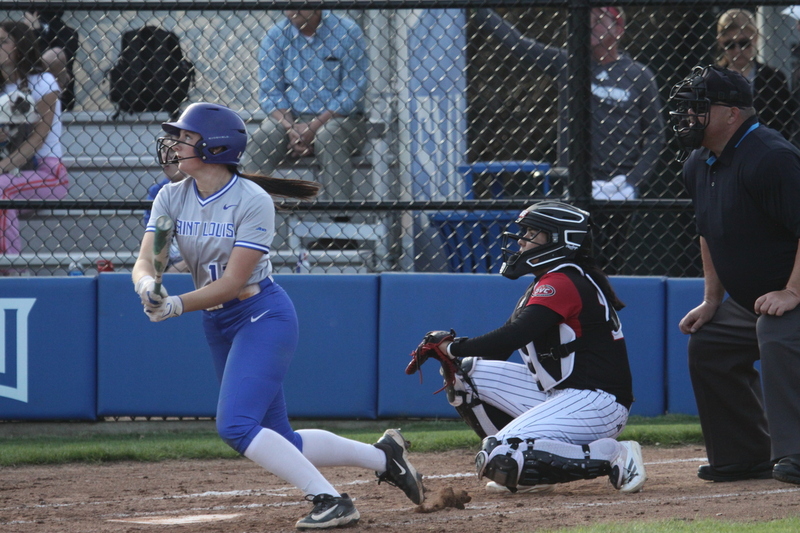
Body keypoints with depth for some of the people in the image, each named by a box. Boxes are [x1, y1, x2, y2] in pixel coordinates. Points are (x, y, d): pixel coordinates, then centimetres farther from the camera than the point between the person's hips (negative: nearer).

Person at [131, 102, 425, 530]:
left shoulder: (253, 201, -18)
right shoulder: (171, 198, 0)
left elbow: (233, 282, -22)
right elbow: (144, 261, -12)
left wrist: (177, 306, -33)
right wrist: (148, 286, -35)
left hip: (263, 316, -7)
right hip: (217, 325, 7)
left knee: (235, 426, -22)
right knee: (277, 442, 9)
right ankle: (383, 456, 26)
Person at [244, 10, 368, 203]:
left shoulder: (347, 32, -5)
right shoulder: (276, 35, 4)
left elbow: (352, 93, -9)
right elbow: (270, 92, 1)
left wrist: (313, 128, -18)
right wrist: (291, 129, -18)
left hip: (338, 117, -2)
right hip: (290, 117, 2)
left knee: (329, 138, -35)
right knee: (262, 138, -28)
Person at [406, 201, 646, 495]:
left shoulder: (563, 283, -15)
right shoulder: (544, 286, 17)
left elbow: (513, 337, -26)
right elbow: (502, 349, 14)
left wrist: (452, 346, -16)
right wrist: (451, 351, -4)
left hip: (596, 403, -10)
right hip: (558, 395, 10)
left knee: (501, 459, -24)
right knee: (464, 370, 8)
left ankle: (611, 456, -14)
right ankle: (525, 469, 8)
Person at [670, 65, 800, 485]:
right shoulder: (698, 164, 7)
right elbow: (709, 233, 21)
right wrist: (711, 301, 15)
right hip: (746, 297, 11)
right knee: (706, 346, 14)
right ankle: (748, 457, 22)